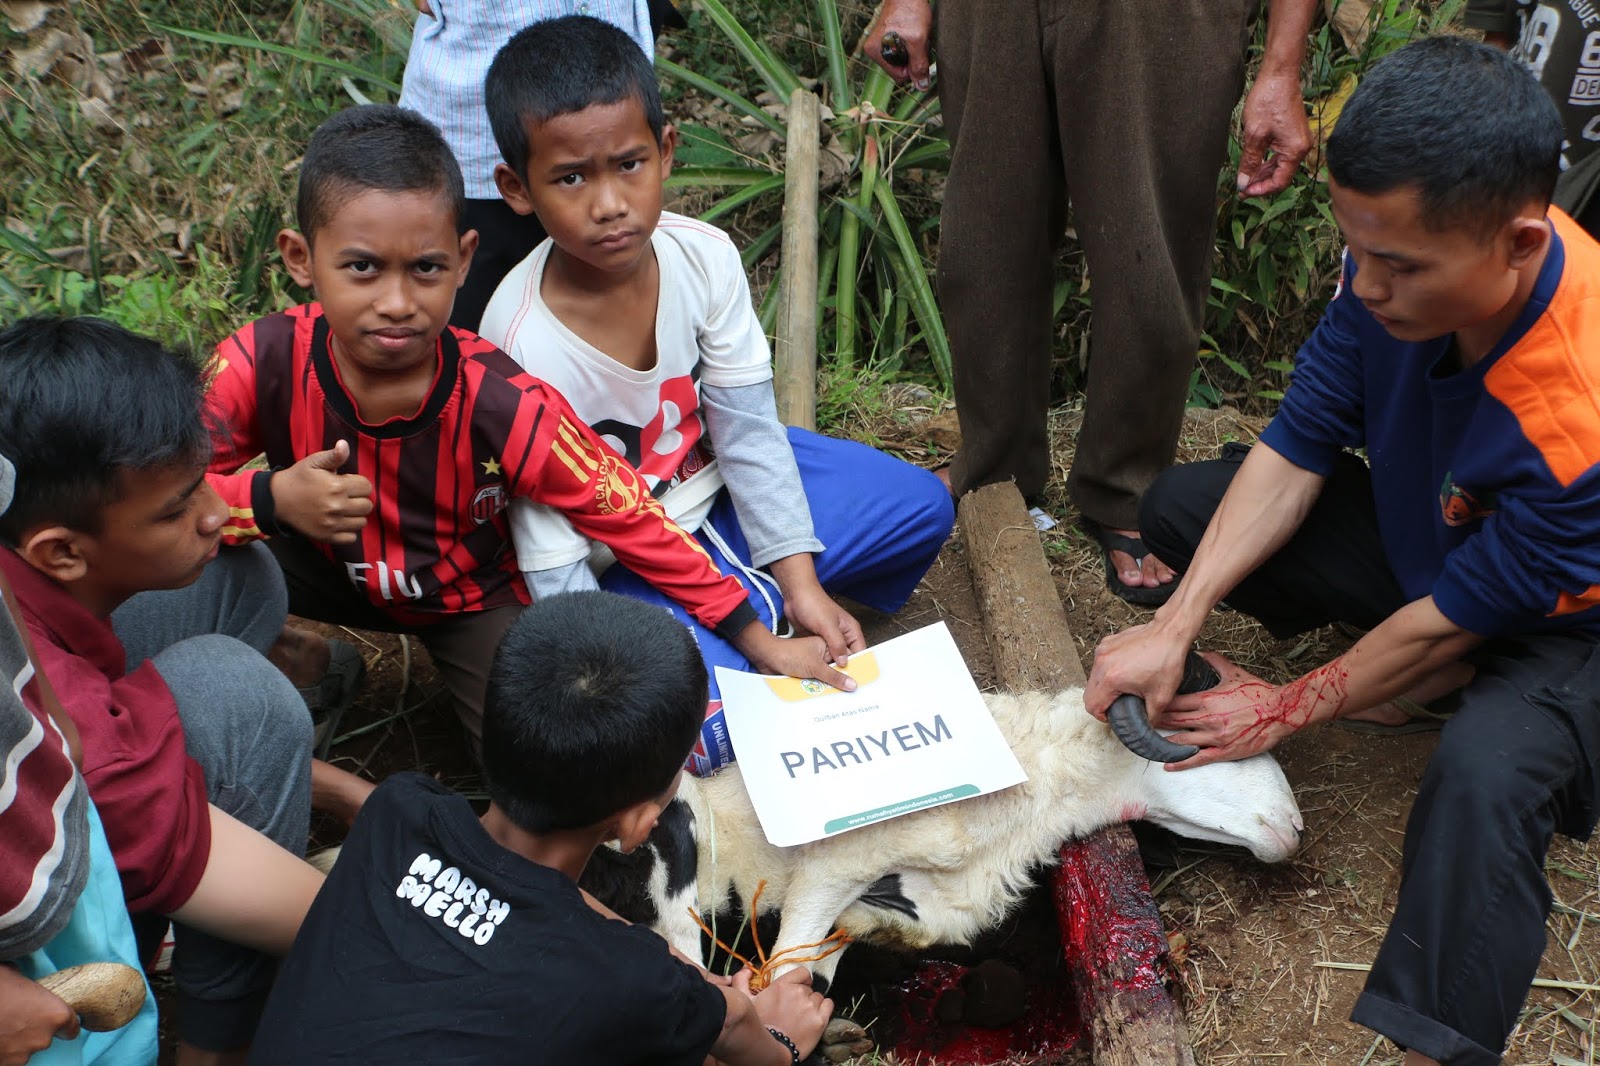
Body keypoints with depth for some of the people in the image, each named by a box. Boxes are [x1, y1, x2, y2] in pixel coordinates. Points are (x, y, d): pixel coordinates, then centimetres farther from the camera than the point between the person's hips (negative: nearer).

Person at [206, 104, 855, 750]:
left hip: (471, 593, -1)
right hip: (326, 569, 2)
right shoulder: (258, 368, -27)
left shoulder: (507, 408, -31)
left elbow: (631, 518, -21)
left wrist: (762, 644, -16)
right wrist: (270, 499, -38)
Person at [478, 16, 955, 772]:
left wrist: (801, 586, -12)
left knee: (923, 508, 5)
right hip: (617, 559, -5)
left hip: (714, 485, 6)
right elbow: (552, 571, -27)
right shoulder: (523, 342, -32)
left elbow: (747, 430, -9)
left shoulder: (702, 257, -19)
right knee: (722, 725, -26)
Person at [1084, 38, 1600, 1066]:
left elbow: (1459, 619, -27)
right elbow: (1296, 449, -13)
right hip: (1421, 536, 7)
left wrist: (1291, 710, -13)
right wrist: (1175, 626, -21)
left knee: (1484, 776, -38)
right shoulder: (1403, 260, -24)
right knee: (1180, 506, -3)